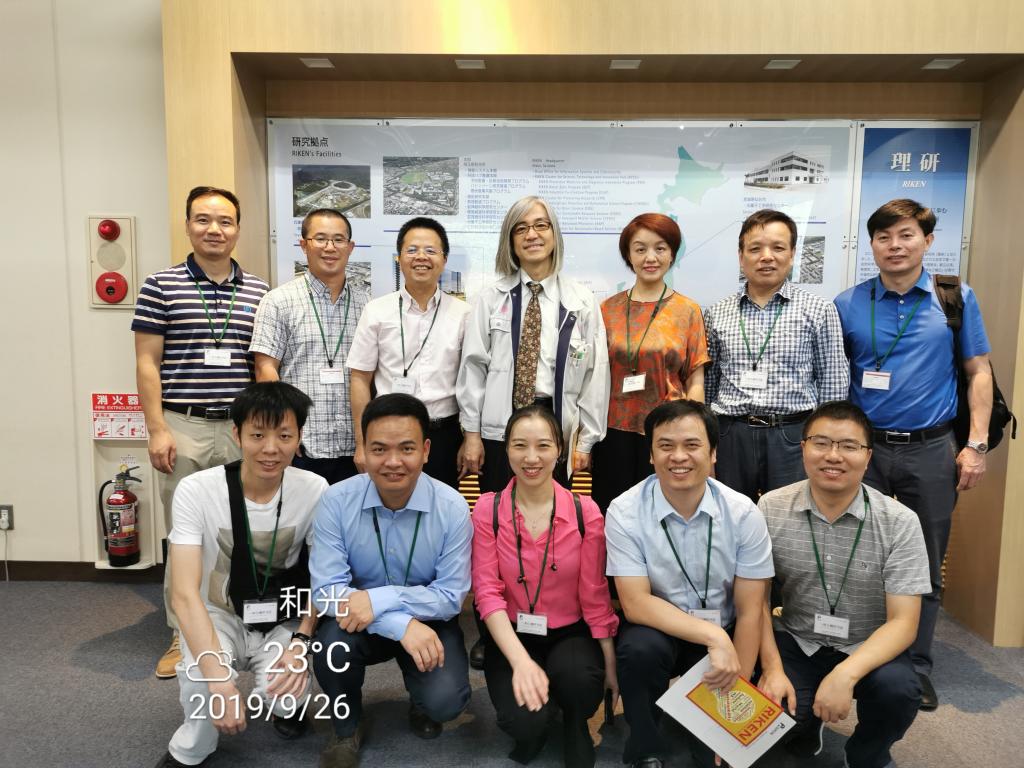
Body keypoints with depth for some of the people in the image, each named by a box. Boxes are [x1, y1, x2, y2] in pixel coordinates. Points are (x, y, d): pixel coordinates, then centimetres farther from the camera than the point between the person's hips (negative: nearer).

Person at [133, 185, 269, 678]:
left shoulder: (259, 293, 6)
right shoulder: (160, 286, 0)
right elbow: (147, 363, -1)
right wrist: (157, 429, -8)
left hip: (243, 429, 2)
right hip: (184, 428, -2)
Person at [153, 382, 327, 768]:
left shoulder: (314, 491, -17)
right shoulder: (196, 490, -22)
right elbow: (184, 593, -27)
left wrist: (301, 642, -22)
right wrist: (219, 679, -37)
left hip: (283, 624, 1)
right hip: (219, 616, 0)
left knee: (282, 691, -27)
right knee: (201, 675, -32)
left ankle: (289, 705, 13)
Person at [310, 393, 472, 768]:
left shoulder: (452, 507, -18)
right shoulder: (336, 501, -18)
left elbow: (450, 596, -15)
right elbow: (326, 590, -20)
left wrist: (379, 599, -30)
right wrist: (402, 626, -31)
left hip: (429, 622, 0)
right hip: (360, 620, 1)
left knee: (444, 701, -24)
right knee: (333, 643, -31)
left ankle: (421, 701, 17)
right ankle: (346, 729, 3)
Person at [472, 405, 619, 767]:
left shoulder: (585, 511, -7)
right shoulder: (487, 509, -8)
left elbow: (594, 596, -3)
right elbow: (487, 591, -12)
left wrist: (610, 663, -6)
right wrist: (520, 661, -24)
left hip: (571, 634, 1)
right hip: (513, 636, 0)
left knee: (578, 675, -33)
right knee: (524, 721, -27)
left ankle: (576, 728, 4)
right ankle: (532, 730, 13)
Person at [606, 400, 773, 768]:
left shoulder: (743, 514, -11)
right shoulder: (624, 513, -16)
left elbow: (749, 613, -9)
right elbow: (635, 603, -20)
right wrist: (714, 637, -29)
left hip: (724, 637, 1)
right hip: (657, 629, 0)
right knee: (640, 647, -32)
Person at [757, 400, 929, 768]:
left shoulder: (900, 523, -14)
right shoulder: (770, 510, -10)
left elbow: (903, 622, -16)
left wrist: (846, 674, -31)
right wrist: (772, 668, -15)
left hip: (869, 648, 0)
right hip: (796, 642, 1)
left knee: (899, 690, -31)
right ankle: (805, 730, 16)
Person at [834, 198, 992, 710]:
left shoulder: (957, 298, 2)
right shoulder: (848, 304, 1)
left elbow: (978, 371, 4)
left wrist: (977, 443, -4)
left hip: (932, 451, 0)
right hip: (864, 448, 0)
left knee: (925, 568, 10)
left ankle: (916, 668, 26)